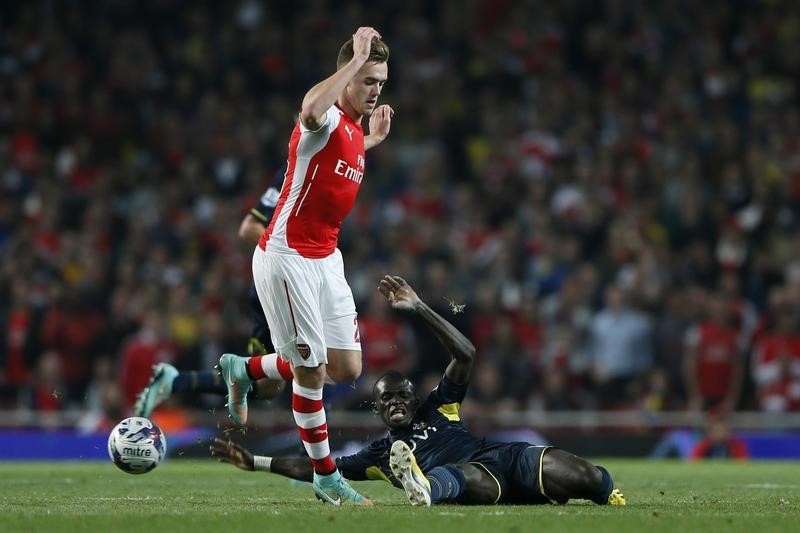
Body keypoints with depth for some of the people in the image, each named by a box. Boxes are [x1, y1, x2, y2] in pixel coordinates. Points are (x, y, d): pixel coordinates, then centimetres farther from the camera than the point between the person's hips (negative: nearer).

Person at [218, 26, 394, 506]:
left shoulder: (355, 130, 11)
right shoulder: (326, 120, -17)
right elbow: (311, 110, -43)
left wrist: (374, 139, 26)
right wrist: (357, 60, -35)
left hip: (326, 259, 9)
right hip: (287, 256, -9)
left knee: (347, 368, 4)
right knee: (311, 370, -3)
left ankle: (245, 370, 25)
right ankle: (327, 477, 12)